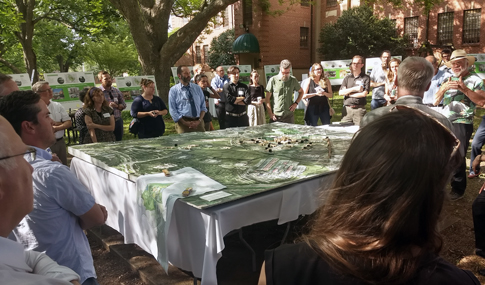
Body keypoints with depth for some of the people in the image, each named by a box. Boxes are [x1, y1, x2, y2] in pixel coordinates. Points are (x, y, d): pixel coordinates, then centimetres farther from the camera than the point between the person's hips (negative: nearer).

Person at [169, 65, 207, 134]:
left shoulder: (197, 88, 13)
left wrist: (199, 121, -5)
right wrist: (185, 123, -11)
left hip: (198, 123, 3)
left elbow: (203, 107, 11)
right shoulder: (173, 90, 4)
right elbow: (173, 111, -1)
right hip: (183, 123, -3)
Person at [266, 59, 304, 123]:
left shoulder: (293, 80, 5)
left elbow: (301, 92, 21)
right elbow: (267, 98, 0)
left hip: (289, 116, 2)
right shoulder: (273, 80, -3)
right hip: (275, 116, -2)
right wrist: (270, 114, -6)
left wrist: (296, 103, 5)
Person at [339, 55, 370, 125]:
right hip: (347, 108, 3)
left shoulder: (366, 78, 4)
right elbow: (340, 92, 3)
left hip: (359, 109, -3)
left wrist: (347, 93, 0)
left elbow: (364, 94, -7)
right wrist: (354, 89, -9)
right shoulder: (347, 78, 13)